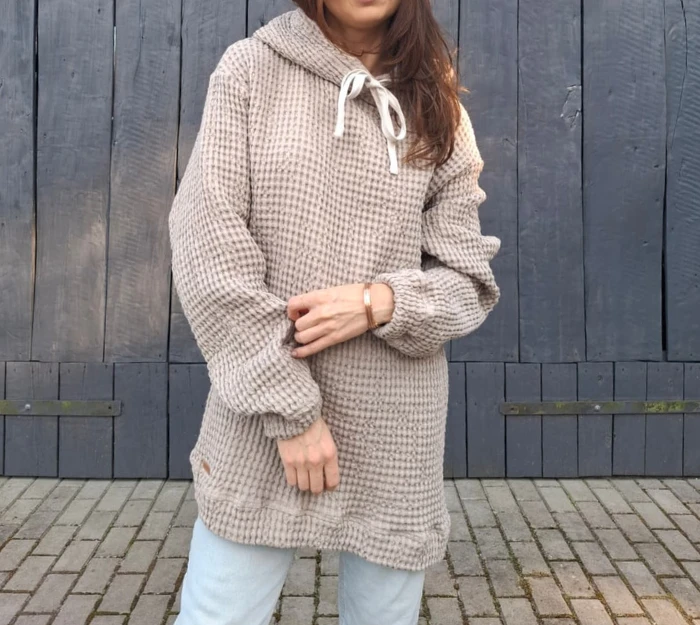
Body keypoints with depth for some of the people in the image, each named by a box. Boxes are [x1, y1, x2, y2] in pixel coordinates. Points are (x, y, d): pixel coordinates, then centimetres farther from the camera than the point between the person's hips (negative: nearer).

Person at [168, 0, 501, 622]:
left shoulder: (436, 104, 7)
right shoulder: (249, 70, 1)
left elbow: (469, 279, 5)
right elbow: (210, 250, -7)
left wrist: (379, 303, -16)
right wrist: (291, 409, -12)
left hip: (395, 436, 2)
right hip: (262, 422, -1)